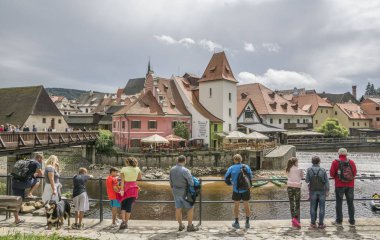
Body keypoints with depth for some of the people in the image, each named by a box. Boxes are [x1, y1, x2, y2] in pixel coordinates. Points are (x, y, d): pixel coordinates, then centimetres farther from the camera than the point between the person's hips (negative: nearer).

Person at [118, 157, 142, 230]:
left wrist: (121, 190, -16)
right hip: (134, 188, 2)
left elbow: (122, 180, -12)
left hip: (126, 188, -2)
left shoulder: (123, 169, -6)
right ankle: (126, 222, 11)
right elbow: (140, 178, 16)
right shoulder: (137, 169, 3)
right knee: (129, 206, 8)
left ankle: (123, 221, -4)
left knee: (123, 206, 11)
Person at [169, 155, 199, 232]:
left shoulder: (172, 170, -2)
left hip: (175, 192, 6)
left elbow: (171, 182, 7)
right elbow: (191, 183, -21)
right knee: (190, 208, 9)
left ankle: (180, 225, 24)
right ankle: (190, 226, 13)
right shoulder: (185, 170, -22)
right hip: (184, 192, -6)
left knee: (178, 208, 14)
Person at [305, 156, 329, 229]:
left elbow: (307, 180, -8)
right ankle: (321, 224, 11)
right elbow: (326, 181, -6)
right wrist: (327, 191, 0)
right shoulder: (323, 170, -8)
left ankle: (313, 223, 13)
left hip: (313, 191, 0)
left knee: (313, 207, 9)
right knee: (321, 208, 7)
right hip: (322, 191, 0)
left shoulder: (309, 170, -9)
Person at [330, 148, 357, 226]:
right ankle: (352, 221, 19)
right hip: (350, 185, 3)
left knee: (339, 203, 6)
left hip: (339, 185, -2)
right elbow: (354, 173, 2)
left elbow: (332, 174, -8)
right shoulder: (351, 162, -2)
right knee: (350, 203, 13)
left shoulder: (335, 162, -9)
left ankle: (339, 220, 9)